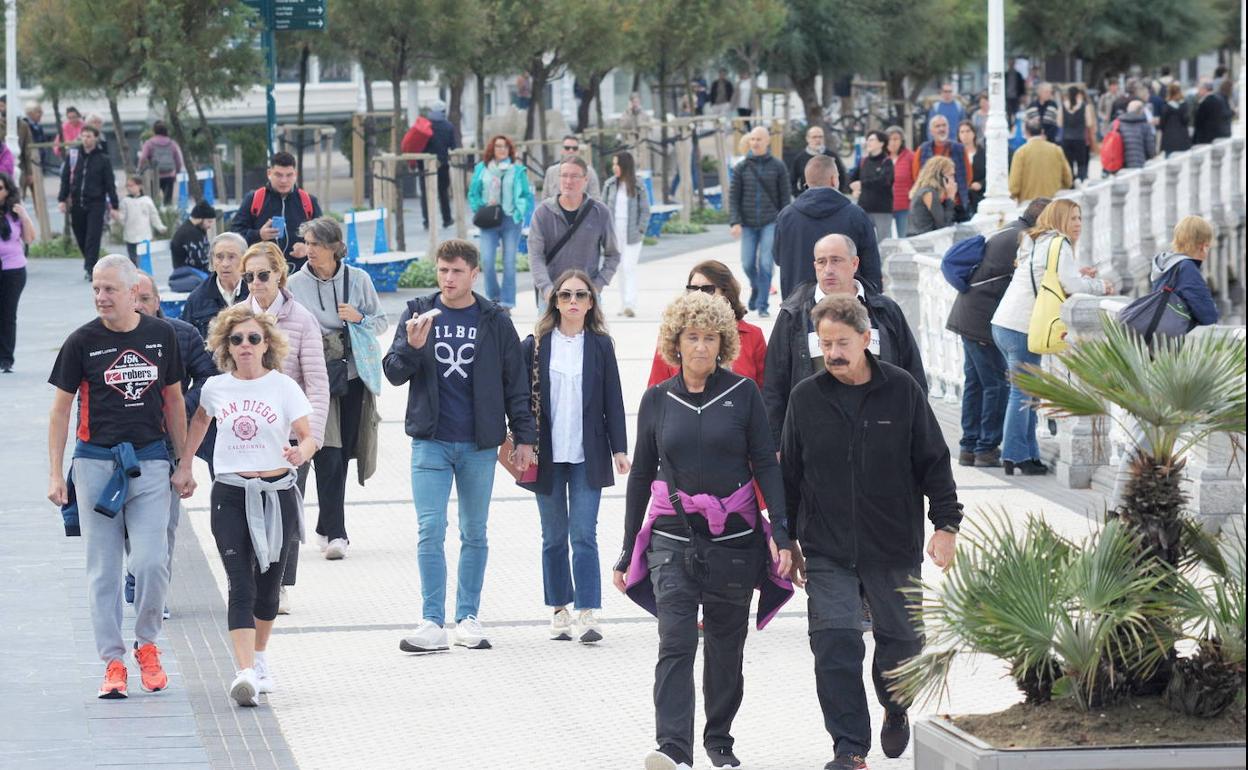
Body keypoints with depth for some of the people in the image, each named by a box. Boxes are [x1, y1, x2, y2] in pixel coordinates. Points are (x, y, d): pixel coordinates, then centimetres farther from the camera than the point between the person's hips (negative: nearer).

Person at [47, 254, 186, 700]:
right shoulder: (82, 342, -1)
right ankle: (112, 662, 6)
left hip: (149, 462, 1)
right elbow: (60, 410, 4)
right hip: (96, 461, -1)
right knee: (103, 569, 0)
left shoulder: (161, 336, 5)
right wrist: (55, 474, -1)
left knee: (151, 561, -10)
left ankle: (147, 644, 13)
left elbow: (173, 401, 15)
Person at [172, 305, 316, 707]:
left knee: (268, 584, 12)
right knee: (241, 586, -12)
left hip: (276, 492, 0)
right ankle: (245, 674, -23)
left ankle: (259, 661, 34)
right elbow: (200, 420, 25)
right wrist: (184, 466, 24)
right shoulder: (216, 387, 3)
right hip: (231, 494, 0)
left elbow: (308, 437, -9)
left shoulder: (284, 387, -4)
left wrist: (301, 453, -31)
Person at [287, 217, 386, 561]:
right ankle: (334, 533, -13)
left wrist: (359, 318, -10)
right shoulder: (295, 285, 0)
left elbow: (381, 322, 9)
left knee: (343, 453, 7)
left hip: (353, 376, 2)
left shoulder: (358, 280, 3)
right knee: (328, 455, -13)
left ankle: (328, 528, 22)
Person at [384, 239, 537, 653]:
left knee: (474, 535, 7)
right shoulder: (418, 313, 3)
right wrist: (412, 346, -20)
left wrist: (524, 437, 2)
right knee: (430, 532, -7)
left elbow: (516, 383, 6)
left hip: (479, 444, 0)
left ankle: (468, 618, 15)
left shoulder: (494, 322, 2)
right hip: (431, 442, 0)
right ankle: (433, 622, -6)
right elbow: (394, 373, 1)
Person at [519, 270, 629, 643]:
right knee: (554, 537, 8)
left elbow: (613, 400, 5)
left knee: (584, 534, -9)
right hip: (547, 455, 1)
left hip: (588, 455, -1)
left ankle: (588, 614, -11)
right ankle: (559, 611, 17)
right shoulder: (535, 345, 3)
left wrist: (619, 448, 0)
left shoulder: (600, 345, 4)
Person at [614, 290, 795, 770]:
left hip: (734, 539, 0)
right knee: (676, 642, -14)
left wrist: (780, 532, -11)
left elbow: (766, 465, 0)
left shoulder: (743, 394, 1)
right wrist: (628, 551, 12)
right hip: (673, 539, 0)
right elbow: (641, 475, 11)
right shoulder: (658, 400, 5)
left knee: (726, 645, 10)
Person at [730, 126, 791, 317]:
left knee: (765, 264, -9)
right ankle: (756, 288, 32)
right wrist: (735, 222, -8)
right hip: (748, 224, 2)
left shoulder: (778, 167, 0)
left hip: (770, 223, -2)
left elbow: (784, 197, 3)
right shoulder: (741, 168, 3)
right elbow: (733, 197, 2)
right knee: (747, 263, 1)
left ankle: (762, 305, -2)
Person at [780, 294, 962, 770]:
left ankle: (895, 710, 40)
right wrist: (787, 540, 11)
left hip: (895, 549, 0)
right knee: (835, 645, -12)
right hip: (827, 551, 0)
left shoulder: (902, 391, -3)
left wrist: (946, 524, -5)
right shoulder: (806, 398, 1)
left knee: (900, 641, 10)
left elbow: (934, 462, 3)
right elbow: (789, 475, 10)